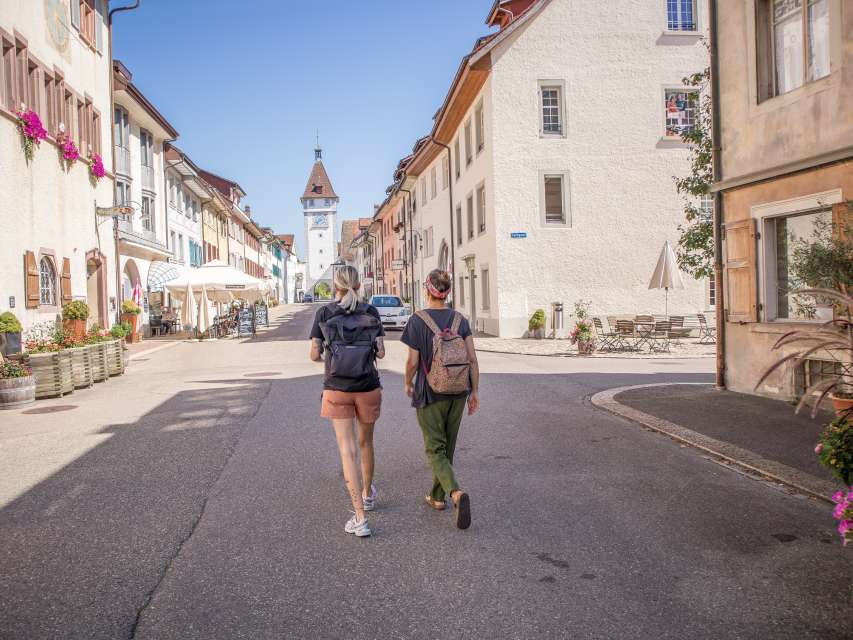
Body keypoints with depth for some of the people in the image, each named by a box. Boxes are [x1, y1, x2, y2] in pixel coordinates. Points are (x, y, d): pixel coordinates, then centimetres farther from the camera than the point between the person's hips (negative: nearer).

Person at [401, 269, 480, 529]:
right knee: (447, 446, 19)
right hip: (458, 393, 4)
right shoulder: (460, 320, -2)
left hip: (430, 393, -4)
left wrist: (408, 384, 8)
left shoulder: (417, 321, -12)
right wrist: (475, 392, 4)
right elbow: (473, 359, -4)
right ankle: (437, 496, 31)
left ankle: (457, 493, -21)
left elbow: (413, 362, -11)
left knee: (435, 450, 2)